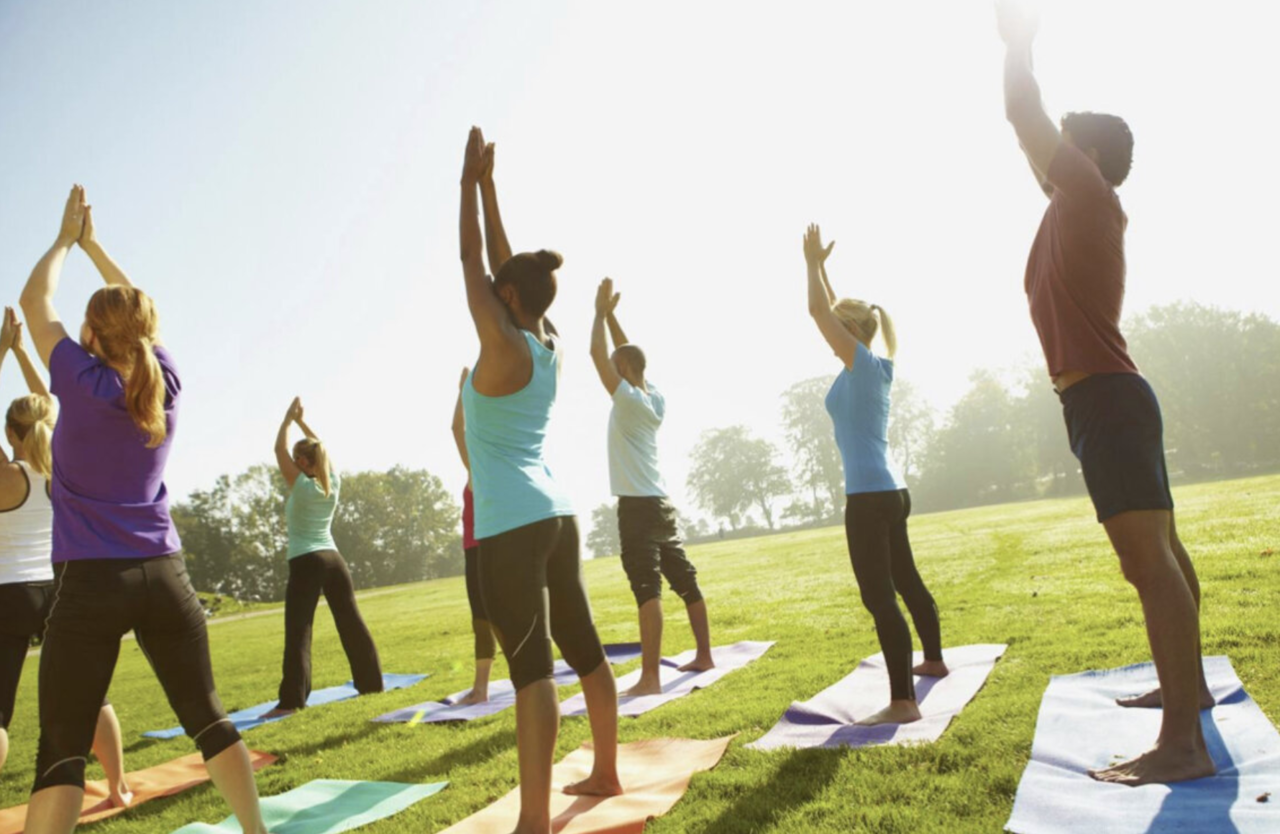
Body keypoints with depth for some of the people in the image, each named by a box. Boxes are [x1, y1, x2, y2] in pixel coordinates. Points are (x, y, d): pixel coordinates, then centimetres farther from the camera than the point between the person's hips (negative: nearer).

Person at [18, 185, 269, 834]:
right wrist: (92, 244, 28)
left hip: (91, 581, -3)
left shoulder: (83, 384, -7)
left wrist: (66, 239, 22)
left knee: (61, 747, 1)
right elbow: (140, 311, 20)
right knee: (207, 716, 11)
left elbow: (35, 301, 8)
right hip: (164, 575, 4)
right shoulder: (166, 384, 2)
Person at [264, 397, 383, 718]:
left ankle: (291, 701, -10)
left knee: (298, 631, -6)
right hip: (333, 560, 6)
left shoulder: (300, 486, -7)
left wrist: (288, 418, 12)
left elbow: (279, 449, 2)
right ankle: (372, 682, 18)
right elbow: (321, 449, 21)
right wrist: (301, 421, 24)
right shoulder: (333, 484, 7)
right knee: (352, 622, 11)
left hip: (306, 564, -6)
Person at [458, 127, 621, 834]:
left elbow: (472, 263, -2)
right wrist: (488, 186, 22)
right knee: (583, 648, 15)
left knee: (532, 665, -11)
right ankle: (606, 773, 29)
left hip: (511, 524, -9)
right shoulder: (547, 345, 10)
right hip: (555, 513, 9)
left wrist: (471, 183, 8)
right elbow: (503, 264, 17)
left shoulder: (503, 348, -10)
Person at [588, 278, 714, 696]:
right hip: (660, 503, 9)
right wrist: (611, 313, 18)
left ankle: (650, 677, -15)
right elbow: (627, 354, 21)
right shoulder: (654, 397, 10)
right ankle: (704, 656, 24)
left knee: (647, 589, -13)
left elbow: (597, 354, -12)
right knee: (685, 581, 13)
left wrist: (601, 311, 0)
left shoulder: (628, 399, -11)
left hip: (637, 506, -9)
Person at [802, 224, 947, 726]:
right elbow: (833, 311, 23)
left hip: (869, 495, -10)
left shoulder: (863, 363, -9)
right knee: (905, 581, 23)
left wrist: (814, 262, 3)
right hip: (890, 491, 10)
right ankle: (934, 660, 39)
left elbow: (819, 311, -10)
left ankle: (903, 702, -12)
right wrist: (819, 266, 26)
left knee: (879, 597, -11)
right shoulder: (878, 367, 13)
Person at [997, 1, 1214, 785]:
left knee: (1148, 558, -16)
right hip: (1111, 397, 11)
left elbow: (1025, 116, -5)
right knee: (1160, 550, 17)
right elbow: (1033, 133, 30)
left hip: (1104, 399, -11)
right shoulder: (1081, 206, 18)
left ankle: (1183, 743, -17)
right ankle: (1189, 685, 32)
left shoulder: (1090, 193, -5)